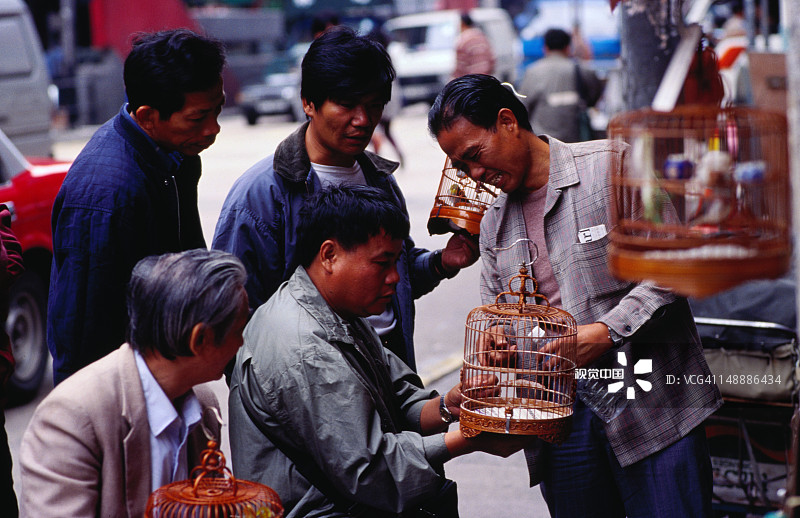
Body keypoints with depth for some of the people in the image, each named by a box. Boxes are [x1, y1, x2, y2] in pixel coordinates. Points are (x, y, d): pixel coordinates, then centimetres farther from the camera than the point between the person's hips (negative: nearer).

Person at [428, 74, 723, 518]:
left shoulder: (610, 164, -2)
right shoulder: (493, 223, 17)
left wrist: (609, 330, -17)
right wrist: (496, 346, -2)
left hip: (649, 403, -5)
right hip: (558, 413, 5)